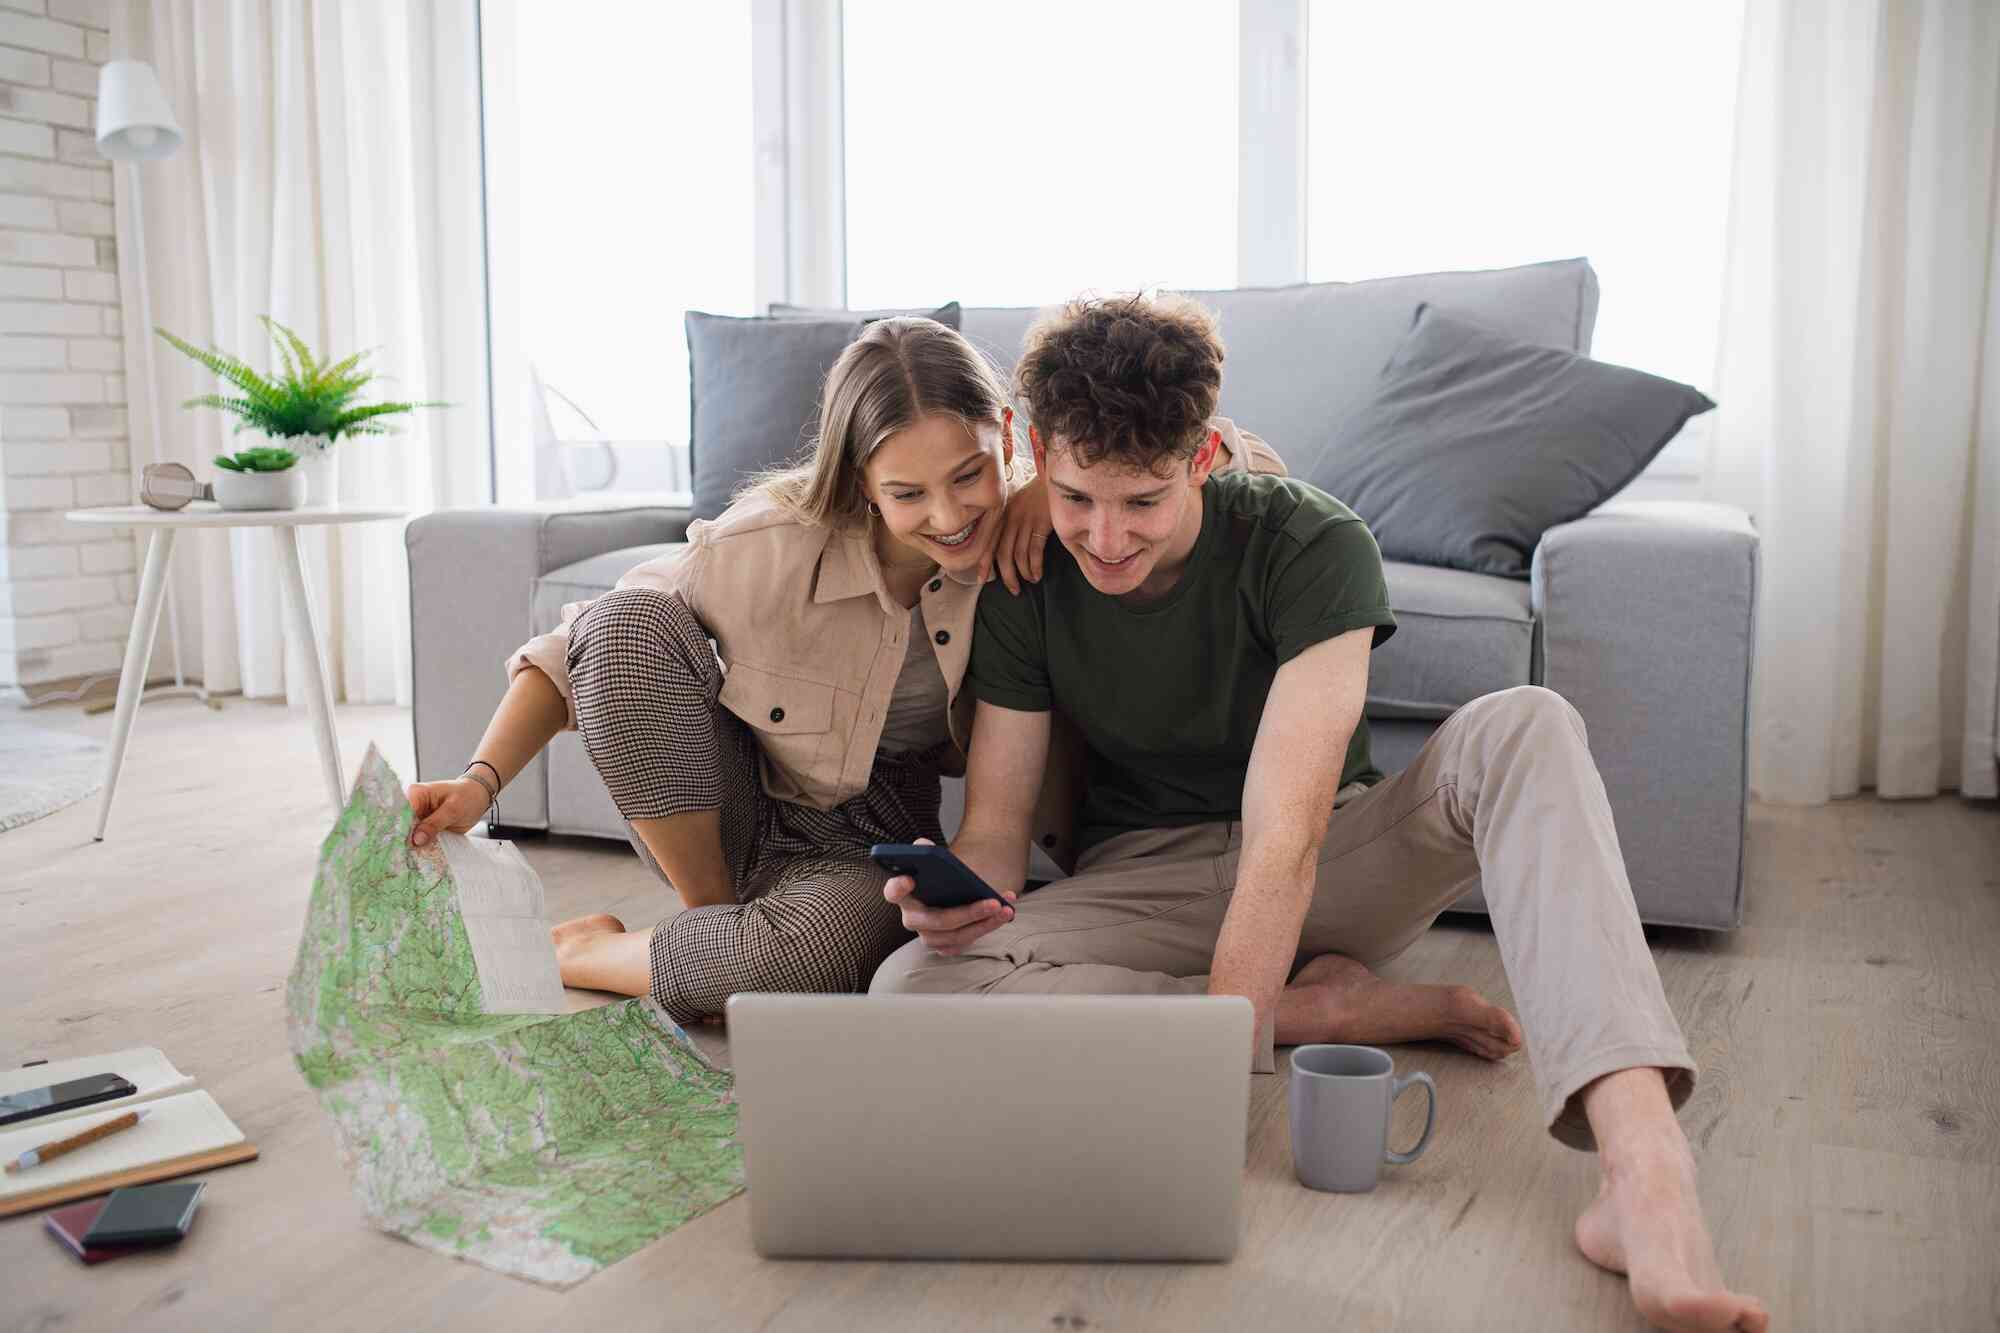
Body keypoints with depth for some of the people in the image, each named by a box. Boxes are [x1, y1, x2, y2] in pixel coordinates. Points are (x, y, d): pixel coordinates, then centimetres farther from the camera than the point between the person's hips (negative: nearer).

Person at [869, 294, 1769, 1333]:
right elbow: (995, 823, -8)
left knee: (1522, 728, -31)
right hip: (1148, 882, 2)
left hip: (1325, 872, -2)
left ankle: (1646, 1177, -47)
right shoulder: (1026, 585, -10)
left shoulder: (1309, 545, -21)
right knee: (912, 989, -28)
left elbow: (1283, 836, -31)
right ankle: (1326, 1008, -21)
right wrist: (960, 891, -34)